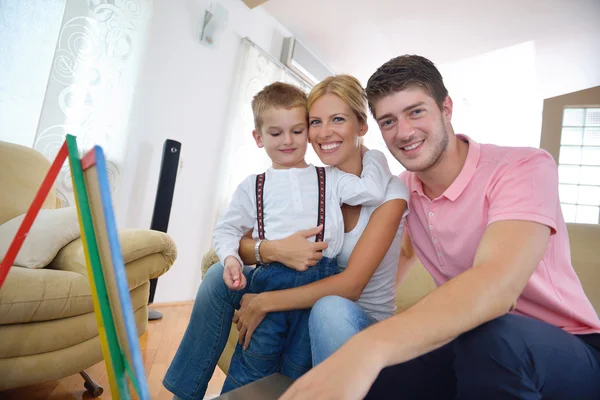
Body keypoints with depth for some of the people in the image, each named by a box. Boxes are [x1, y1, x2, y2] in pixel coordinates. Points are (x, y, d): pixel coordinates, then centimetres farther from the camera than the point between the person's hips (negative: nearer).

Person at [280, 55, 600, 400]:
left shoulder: (526, 167, -20)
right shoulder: (401, 189, -2)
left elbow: (496, 285, -37)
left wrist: (370, 347, -51)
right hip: (470, 344, 4)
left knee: (489, 335, -36)